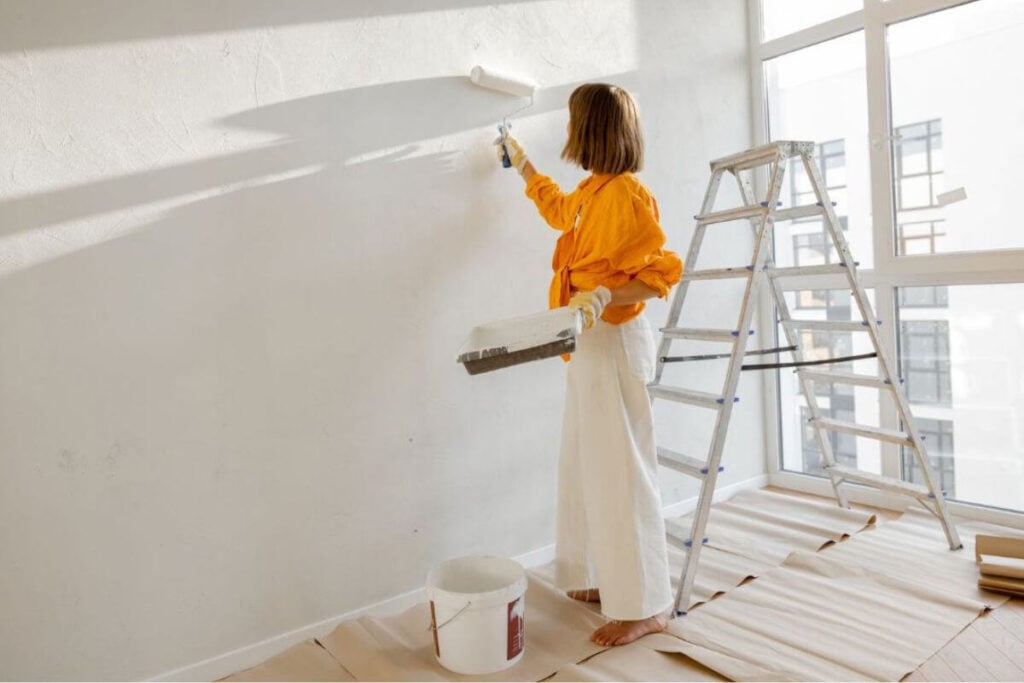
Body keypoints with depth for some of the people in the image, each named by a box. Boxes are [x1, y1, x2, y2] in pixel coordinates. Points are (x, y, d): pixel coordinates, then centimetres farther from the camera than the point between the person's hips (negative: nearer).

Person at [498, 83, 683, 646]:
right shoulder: (590, 192, 15)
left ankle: (645, 606, 10)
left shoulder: (626, 194, -14)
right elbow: (558, 209, 37)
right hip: (588, 344, 10)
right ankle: (610, 578, 30)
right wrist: (521, 163, 46)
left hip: (614, 343, -10)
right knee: (587, 466, 15)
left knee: (620, 471, -4)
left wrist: (604, 295, -29)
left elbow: (663, 271, -16)